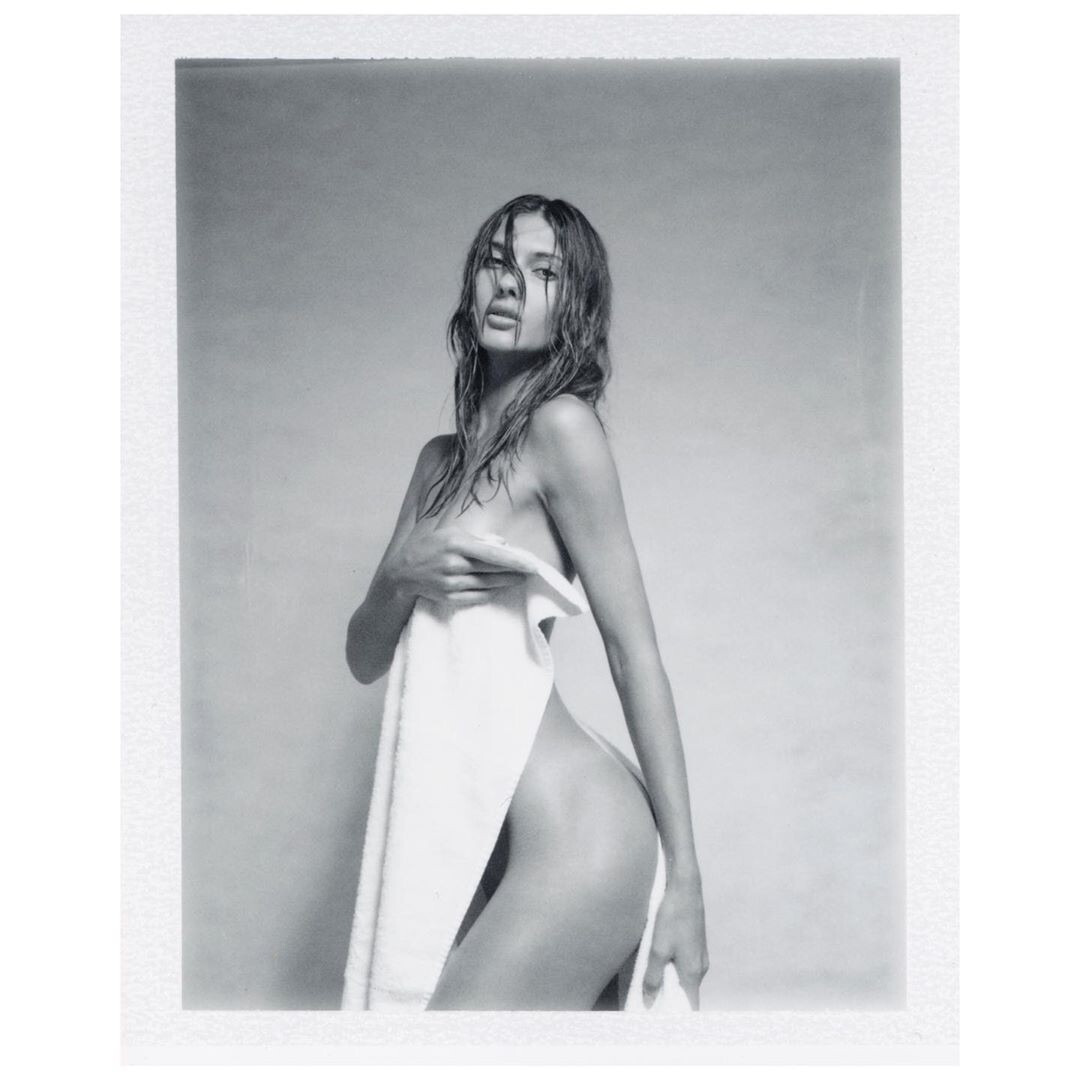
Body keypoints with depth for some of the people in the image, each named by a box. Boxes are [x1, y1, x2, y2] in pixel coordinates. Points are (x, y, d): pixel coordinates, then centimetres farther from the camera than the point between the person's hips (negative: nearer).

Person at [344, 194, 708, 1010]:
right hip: (488, 845, 7)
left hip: (574, 835, -7)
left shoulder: (562, 424, -7)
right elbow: (365, 659, 14)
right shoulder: (441, 458, 14)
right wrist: (401, 576, -8)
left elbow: (634, 651, -9)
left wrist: (685, 879, -9)